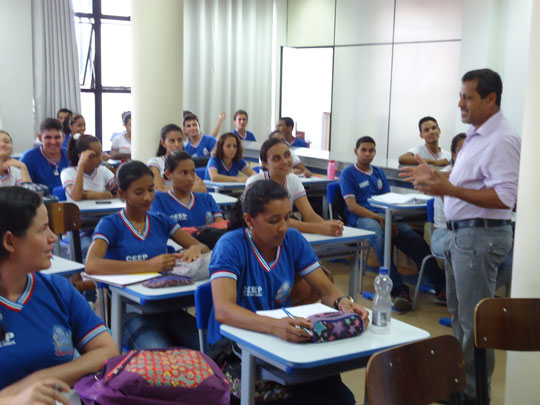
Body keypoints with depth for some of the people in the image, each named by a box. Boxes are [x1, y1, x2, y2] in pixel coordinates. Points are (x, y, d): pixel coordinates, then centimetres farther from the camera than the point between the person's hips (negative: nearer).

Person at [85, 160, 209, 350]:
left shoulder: (161, 221, 14)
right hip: (130, 311, -4)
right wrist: (149, 265, -26)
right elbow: (91, 265, -18)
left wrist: (195, 249, -13)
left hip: (166, 307, 5)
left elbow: (203, 247, 13)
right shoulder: (110, 225, 0)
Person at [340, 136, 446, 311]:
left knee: (415, 239, -22)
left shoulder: (379, 173, 25)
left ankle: (440, 287, -27)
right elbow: (352, 206, -5)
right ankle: (399, 290, -44)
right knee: (379, 236, -40)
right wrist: (379, 218, -15)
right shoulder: (348, 174, 6)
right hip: (361, 218, -5)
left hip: (383, 216, 5)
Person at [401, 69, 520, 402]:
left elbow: (504, 197, -25)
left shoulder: (502, 139, -17)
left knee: (474, 319, -1)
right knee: (459, 312, 19)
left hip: (481, 235, -10)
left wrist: (449, 189, -29)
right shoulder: (476, 135, 14)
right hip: (461, 233, 10)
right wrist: (435, 177, 14)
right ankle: (460, 378, 32)